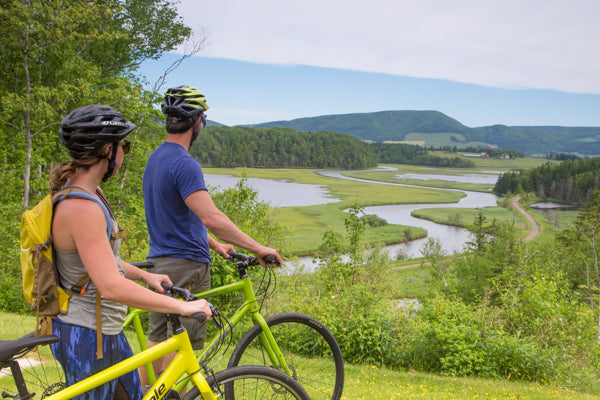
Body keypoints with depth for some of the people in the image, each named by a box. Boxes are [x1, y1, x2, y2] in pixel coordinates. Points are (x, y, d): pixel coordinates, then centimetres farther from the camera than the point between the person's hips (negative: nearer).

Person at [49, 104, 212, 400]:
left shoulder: (90, 193, 6)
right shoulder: (81, 208, -27)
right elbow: (112, 287, -32)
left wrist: (145, 275, 10)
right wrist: (182, 306, -27)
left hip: (107, 330, 10)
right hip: (85, 337, -10)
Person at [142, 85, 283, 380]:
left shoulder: (154, 159, 12)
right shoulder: (184, 164, -19)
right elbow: (211, 217, -29)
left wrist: (215, 244, 24)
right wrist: (258, 248, -25)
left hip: (159, 263, 9)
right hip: (186, 266, -9)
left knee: (157, 339, 16)